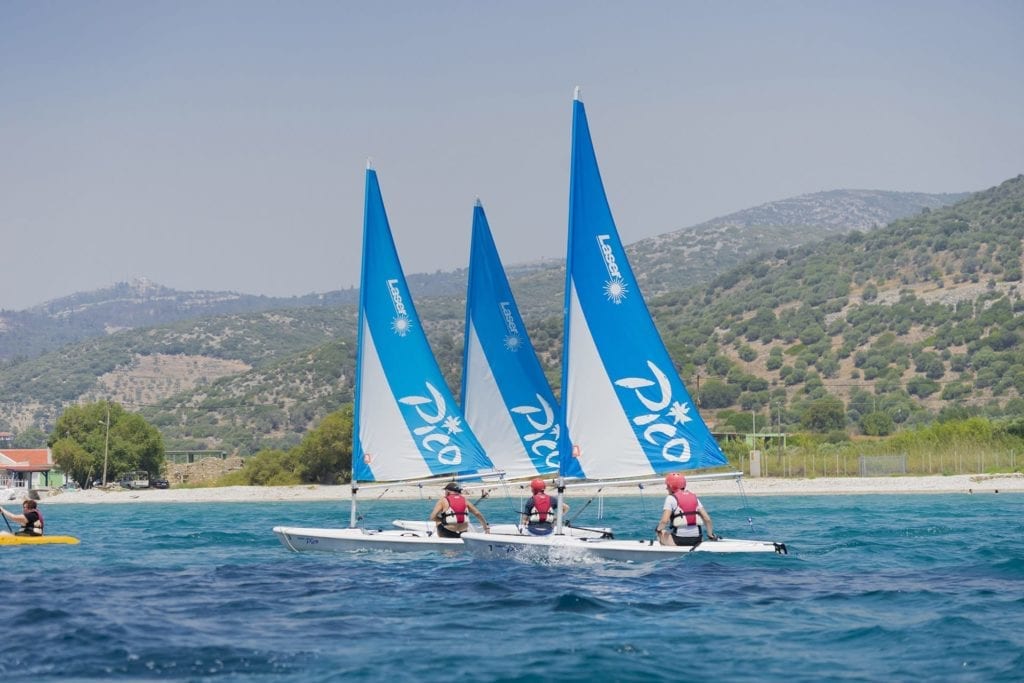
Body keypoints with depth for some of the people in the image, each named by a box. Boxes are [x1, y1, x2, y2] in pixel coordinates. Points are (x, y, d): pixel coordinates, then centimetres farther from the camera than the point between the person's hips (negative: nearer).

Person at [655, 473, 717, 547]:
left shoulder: (671, 498, -3)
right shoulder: (694, 497, 12)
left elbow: (665, 520, -13)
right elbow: (707, 519, 7)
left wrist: (658, 529, 7)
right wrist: (711, 535, 17)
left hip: (680, 539, -5)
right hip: (696, 539, 5)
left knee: (662, 534, 21)